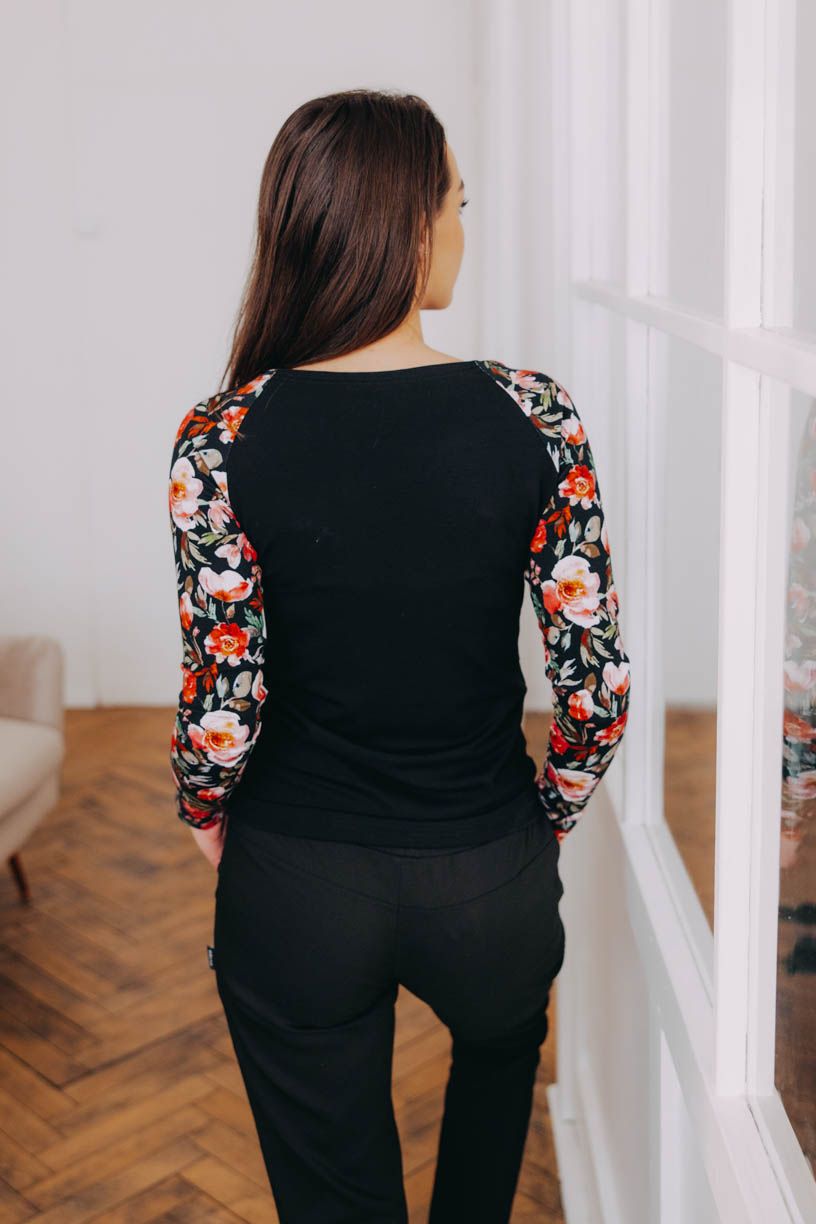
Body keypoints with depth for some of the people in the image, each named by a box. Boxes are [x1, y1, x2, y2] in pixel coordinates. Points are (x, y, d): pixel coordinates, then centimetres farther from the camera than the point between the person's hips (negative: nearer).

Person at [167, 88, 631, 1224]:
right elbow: (597, 683, -11)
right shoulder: (533, 417, -14)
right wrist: (546, 818, 7)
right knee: (503, 1045, 37)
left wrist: (205, 811, 7)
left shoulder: (223, 438, -15)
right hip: (487, 874, 1)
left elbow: (220, 709, -14)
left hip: (295, 884, 0)